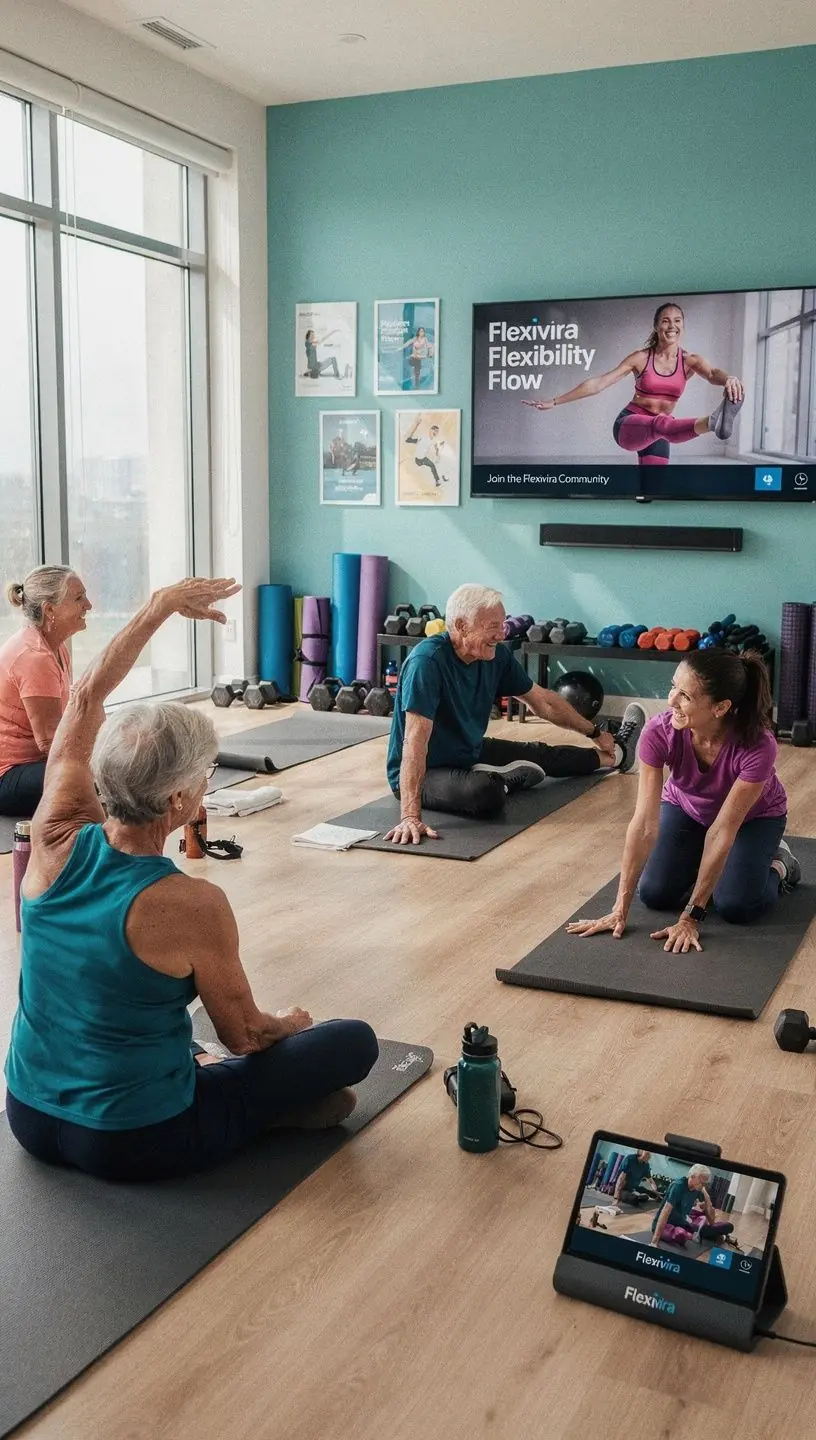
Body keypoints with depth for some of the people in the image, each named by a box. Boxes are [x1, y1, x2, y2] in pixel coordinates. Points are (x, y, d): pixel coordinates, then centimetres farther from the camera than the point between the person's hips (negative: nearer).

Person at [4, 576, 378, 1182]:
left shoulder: (57, 841, -13)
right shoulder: (193, 904, -26)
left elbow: (87, 698, 2)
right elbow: (245, 1036, -9)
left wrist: (159, 607, 7)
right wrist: (293, 1023, 13)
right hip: (134, 1144, -5)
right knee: (356, 1041, 4)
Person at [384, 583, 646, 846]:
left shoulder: (496, 655, -6)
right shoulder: (428, 660, -30)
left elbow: (542, 700, 10)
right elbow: (416, 738, -37)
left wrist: (595, 734, 19)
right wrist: (410, 816, -43)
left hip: (469, 754, 8)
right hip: (426, 771, -8)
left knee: (542, 755, 20)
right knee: (486, 792, -36)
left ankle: (616, 755, 44)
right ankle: (509, 778, -2)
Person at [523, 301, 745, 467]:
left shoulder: (690, 361, -2)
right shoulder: (641, 357, -5)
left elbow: (712, 373, -25)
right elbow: (598, 382, -5)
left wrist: (729, 379, -52)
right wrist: (554, 402, -7)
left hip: (655, 434, 7)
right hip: (629, 425, -7)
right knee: (660, 425, -42)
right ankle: (712, 422, -72)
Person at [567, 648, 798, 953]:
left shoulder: (758, 746, -40)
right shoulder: (660, 732, -35)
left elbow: (722, 831, -35)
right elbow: (645, 823, -34)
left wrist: (691, 917, -34)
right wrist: (620, 910, -36)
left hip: (753, 816, -2)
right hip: (686, 807, 2)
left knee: (735, 906, -22)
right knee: (655, 894, -16)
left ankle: (778, 864, 10)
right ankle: (703, 867, 15)